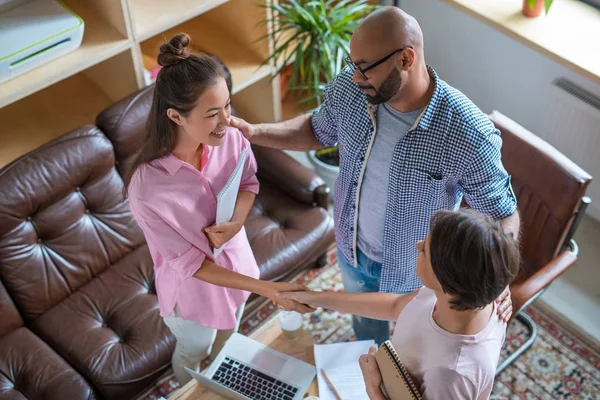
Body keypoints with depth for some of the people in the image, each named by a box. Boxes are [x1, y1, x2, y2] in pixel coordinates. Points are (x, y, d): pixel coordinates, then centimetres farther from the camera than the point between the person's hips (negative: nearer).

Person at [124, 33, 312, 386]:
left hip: (234, 264, 4)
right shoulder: (147, 188, -38)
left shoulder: (231, 138, -25)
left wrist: (236, 220, -26)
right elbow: (189, 264, -27)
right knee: (193, 354, 29)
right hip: (193, 288, -4)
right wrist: (267, 288, -31)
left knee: (225, 345, 34)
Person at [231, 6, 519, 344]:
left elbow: (503, 212, -24)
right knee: (365, 322, 36)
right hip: (352, 250, 5)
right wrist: (253, 132, -14)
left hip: (415, 272, -4)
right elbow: (318, 130, -1)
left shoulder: (469, 135, -36)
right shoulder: (349, 88, -22)